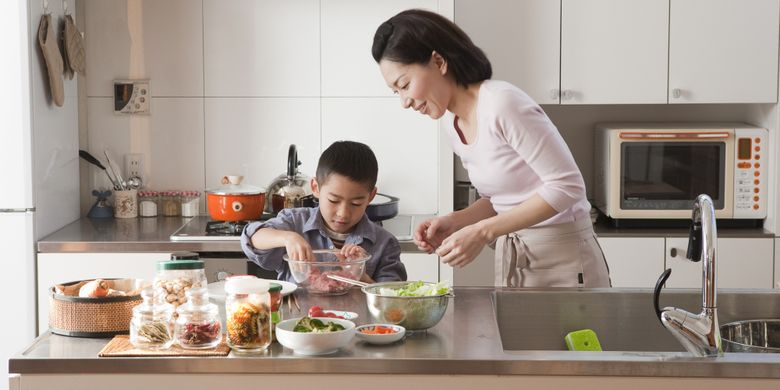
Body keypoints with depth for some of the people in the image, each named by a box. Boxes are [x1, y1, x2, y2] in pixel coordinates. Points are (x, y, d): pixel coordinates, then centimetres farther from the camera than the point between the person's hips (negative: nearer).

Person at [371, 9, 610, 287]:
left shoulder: (502, 104, -20)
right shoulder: (452, 123, 6)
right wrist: (454, 222, -4)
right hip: (509, 261, 7)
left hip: (562, 257, -7)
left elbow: (567, 186, -19)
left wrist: (483, 232, -21)